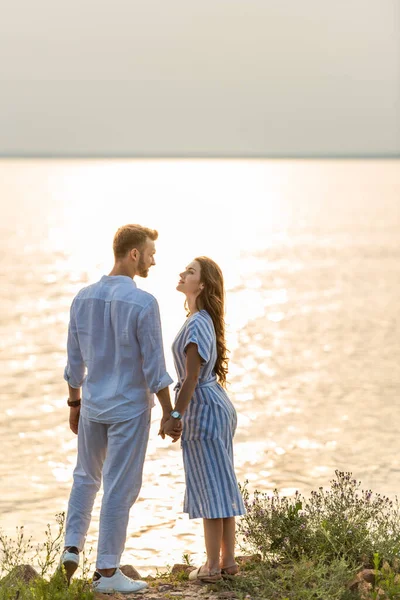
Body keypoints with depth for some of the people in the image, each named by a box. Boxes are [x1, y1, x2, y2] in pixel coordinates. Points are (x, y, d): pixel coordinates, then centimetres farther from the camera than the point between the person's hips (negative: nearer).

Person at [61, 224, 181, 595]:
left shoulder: (83, 298, 1)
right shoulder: (143, 304, -18)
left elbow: (75, 360, 8)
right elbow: (154, 366, -16)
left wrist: (74, 403, 18)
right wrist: (169, 413, -7)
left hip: (92, 406, 6)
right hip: (130, 409, -6)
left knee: (87, 477, 24)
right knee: (120, 487, 2)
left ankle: (72, 547, 12)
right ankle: (106, 571, 7)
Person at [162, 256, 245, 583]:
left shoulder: (196, 325, -19)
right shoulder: (205, 320, 11)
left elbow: (191, 377, -20)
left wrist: (175, 416, -15)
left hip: (203, 410, -10)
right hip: (217, 407, 10)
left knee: (210, 486, -3)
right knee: (220, 486, 12)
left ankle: (212, 566, 4)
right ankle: (228, 561, 18)